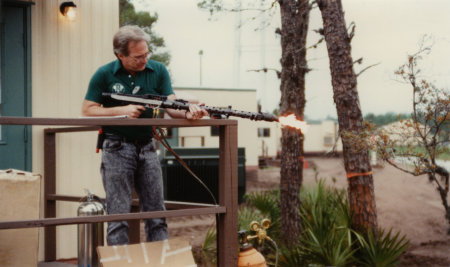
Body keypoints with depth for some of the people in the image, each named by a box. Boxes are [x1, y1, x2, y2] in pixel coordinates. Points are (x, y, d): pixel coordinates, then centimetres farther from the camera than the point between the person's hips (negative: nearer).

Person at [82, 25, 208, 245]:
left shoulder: (158, 71, 4)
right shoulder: (104, 75, -4)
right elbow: (88, 110, -4)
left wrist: (187, 112, -28)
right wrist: (122, 110, -15)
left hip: (147, 148, 3)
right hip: (117, 149, -3)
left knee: (156, 213, 7)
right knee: (118, 215, -1)